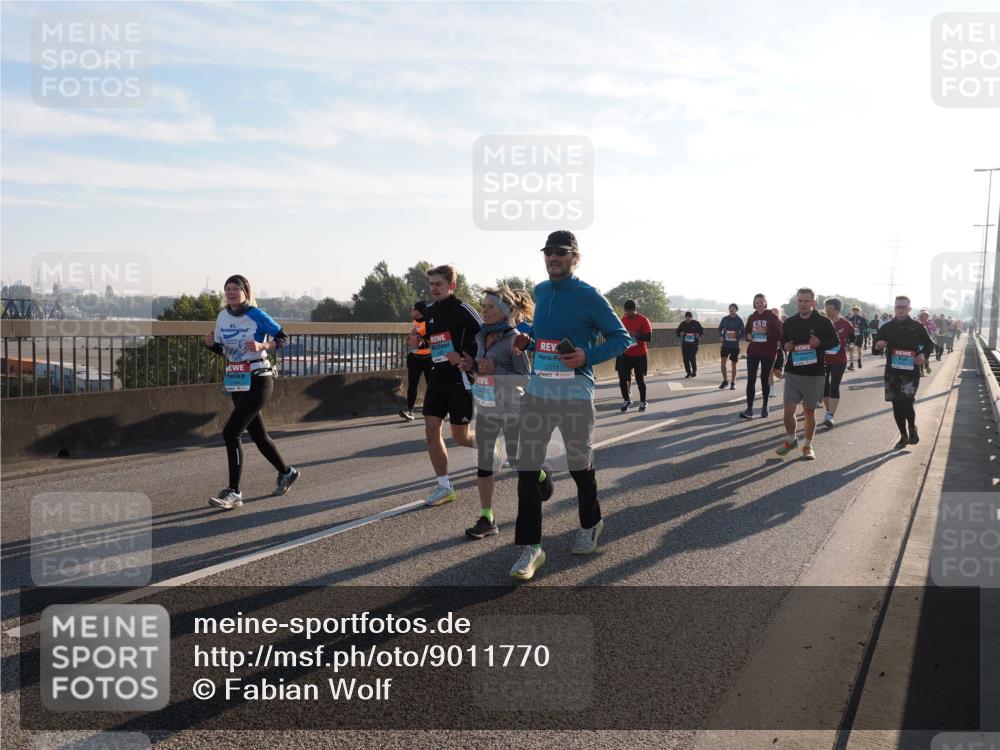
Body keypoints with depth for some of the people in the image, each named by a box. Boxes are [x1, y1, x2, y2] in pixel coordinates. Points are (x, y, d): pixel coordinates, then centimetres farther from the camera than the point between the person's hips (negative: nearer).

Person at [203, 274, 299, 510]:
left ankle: (233, 493, -9)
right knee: (257, 435, 16)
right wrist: (211, 343, -5)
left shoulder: (256, 315, -12)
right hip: (236, 383, 7)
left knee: (231, 432, -15)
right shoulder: (223, 316, 7)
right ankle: (286, 473, 37)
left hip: (257, 382, -7)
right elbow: (223, 350, 16)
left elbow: (283, 337, -5)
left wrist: (263, 346, -22)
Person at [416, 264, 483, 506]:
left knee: (460, 436, -1)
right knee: (432, 430, 1)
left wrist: (465, 357, -19)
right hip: (438, 376, 7)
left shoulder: (463, 309, -12)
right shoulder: (430, 310, 10)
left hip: (460, 378, -7)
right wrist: (418, 342, 5)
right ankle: (444, 487, 9)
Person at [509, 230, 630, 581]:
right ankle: (530, 547, 4)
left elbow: (621, 338, -4)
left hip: (575, 393, -4)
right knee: (527, 468, -3)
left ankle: (590, 524, 38)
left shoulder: (589, 296, -7)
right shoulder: (540, 291, 10)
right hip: (537, 391, 5)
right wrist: (527, 338, 8)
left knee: (580, 465, 11)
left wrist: (588, 357, -19)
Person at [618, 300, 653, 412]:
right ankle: (627, 400, 14)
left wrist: (637, 335, -27)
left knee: (640, 379, 4)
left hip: (639, 355, -4)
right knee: (622, 378, -4)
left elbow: (649, 338, -13)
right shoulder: (623, 319, 4)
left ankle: (642, 402, 19)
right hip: (626, 354, 4)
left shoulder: (643, 320, -11)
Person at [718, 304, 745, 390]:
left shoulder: (739, 320, -5)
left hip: (735, 346, -2)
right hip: (725, 344, 2)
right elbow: (720, 328, 17)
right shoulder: (725, 319, 3)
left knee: (733, 364, 5)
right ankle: (725, 380, 9)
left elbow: (743, 333, -4)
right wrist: (721, 336, -2)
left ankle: (733, 383, 18)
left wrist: (736, 335, -21)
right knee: (723, 363, -8)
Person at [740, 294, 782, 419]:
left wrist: (765, 331, -20)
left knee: (765, 379, 8)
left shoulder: (772, 317, -3)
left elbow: (779, 335, -8)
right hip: (753, 352, 2)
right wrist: (748, 336, -3)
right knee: (751, 380, -9)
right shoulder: (751, 317, 8)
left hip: (768, 353, -2)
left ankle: (764, 406, 24)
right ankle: (749, 409, -11)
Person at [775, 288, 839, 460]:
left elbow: (835, 342, 3)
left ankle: (808, 445, 23)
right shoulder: (790, 322, 6)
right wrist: (785, 347, -5)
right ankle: (791, 440, 20)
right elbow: (783, 341, 18)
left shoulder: (824, 322, -4)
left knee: (809, 412, 8)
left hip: (815, 374, -2)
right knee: (788, 410, -4)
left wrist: (820, 343, -17)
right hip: (793, 373, 2)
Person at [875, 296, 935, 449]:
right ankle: (903, 436, 21)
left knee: (906, 402, -17)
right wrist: (879, 345, -13)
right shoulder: (887, 327, 6)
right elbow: (876, 348, 11)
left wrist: (924, 354, -8)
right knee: (897, 405, 7)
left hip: (911, 372, -3)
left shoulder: (918, 327, 2)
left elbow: (929, 344, 12)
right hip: (892, 372, 3)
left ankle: (912, 428, 11)